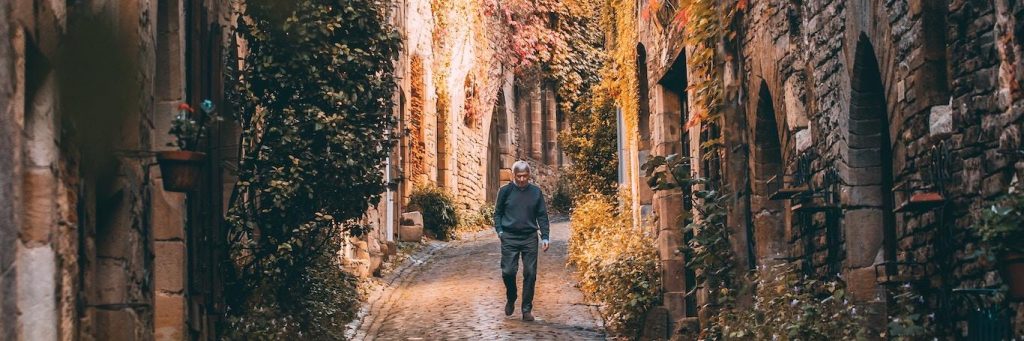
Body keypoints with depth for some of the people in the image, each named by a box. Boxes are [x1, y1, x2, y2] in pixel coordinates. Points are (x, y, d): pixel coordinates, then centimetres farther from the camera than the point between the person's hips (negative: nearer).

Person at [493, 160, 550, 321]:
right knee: (508, 271, -7)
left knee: (530, 274, -1)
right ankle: (511, 299, 21)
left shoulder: (536, 192, 4)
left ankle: (527, 309, 8)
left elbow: (542, 216, 7)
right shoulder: (505, 191, 1)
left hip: (530, 238, 1)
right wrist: (499, 230, -5)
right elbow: (498, 213, 9)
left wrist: (545, 237, -1)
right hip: (509, 238, -1)